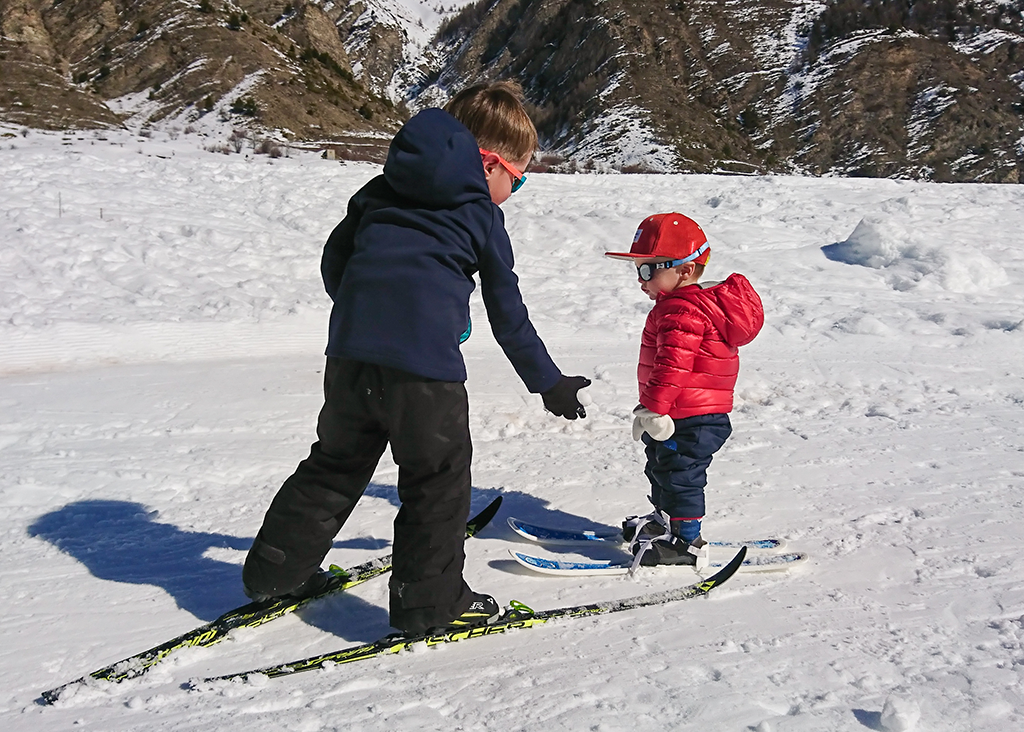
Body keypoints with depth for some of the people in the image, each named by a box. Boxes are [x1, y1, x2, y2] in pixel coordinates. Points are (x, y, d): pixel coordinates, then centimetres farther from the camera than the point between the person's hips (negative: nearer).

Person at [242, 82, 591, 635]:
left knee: (336, 463, 21)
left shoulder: (382, 189, 21)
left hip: (349, 350, 5)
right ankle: (429, 601, 13)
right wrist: (550, 383, 23)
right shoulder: (481, 216, 8)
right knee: (437, 479, 9)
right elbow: (508, 315, 12)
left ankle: (275, 569, 28)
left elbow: (333, 260, 20)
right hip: (425, 361, -5)